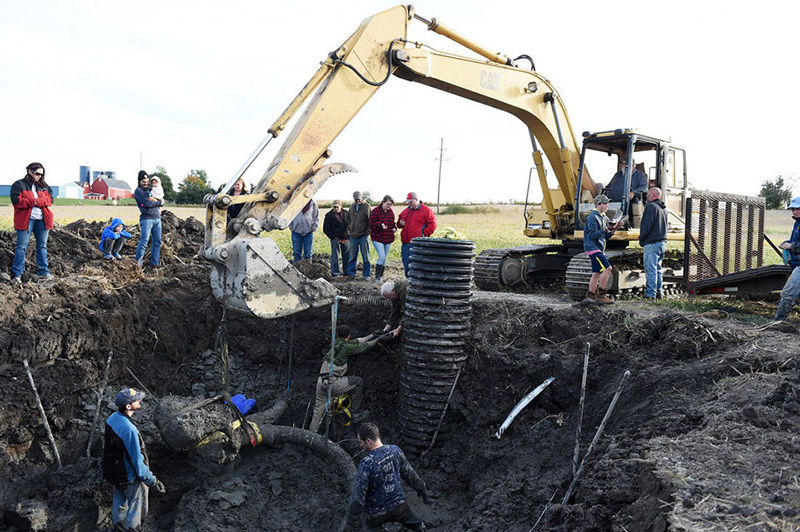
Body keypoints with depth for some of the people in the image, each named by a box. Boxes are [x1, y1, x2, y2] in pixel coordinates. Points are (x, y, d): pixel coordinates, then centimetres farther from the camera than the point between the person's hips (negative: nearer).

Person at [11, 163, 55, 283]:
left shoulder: (44, 186, 16)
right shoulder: (19, 185, 2)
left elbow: (49, 200, 4)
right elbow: (16, 201, -11)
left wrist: (36, 201, -12)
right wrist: (33, 202, -12)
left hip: (42, 219, 5)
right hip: (25, 219, -5)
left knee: (42, 246, 9)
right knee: (22, 246, -5)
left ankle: (43, 272, 16)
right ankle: (17, 274, -2)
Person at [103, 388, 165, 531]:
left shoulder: (112, 418, -9)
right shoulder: (129, 429, -36)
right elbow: (137, 460, -29)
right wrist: (151, 480, -20)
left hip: (113, 470, 8)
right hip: (129, 476, -8)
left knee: (119, 499, 29)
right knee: (137, 503, 14)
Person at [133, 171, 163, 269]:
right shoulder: (138, 191, 0)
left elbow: (161, 201, 19)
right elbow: (147, 203, -12)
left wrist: (155, 200, -2)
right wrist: (159, 203, 1)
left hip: (157, 218, 7)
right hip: (146, 219, -7)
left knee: (157, 241, 4)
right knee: (144, 241, -13)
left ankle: (154, 263, 10)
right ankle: (137, 262, -6)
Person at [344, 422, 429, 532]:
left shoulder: (366, 464, -27)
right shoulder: (395, 450, -11)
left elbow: (359, 495, -21)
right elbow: (409, 474, 4)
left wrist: (352, 521, -11)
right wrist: (422, 489, 20)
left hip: (377, 514, -4)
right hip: (399, 505, 4)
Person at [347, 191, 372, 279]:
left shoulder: (366, 206, -4)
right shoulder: (352, 206, 11)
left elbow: (370, 220, -4)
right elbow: (348, 218, 23)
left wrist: (368, 231, -9)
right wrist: (348, 229, 12)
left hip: (363, 235, -4)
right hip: (353, 235, 4)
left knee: (365, 256, 1)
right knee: (352, 256, 9)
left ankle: (366, 274, 6)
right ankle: (351, 272, 16)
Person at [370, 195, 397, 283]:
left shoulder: (391, 212, 10)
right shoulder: (375, 211, -9)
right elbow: (371, 224, -13)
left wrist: (395, 228, 0)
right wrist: (381, 225, -28)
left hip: (388, 238, 6)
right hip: (377, 238, -6)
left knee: (385, 258, 9)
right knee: (382, 256, -15)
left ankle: (381, 276, 19)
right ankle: (377, 276, -5)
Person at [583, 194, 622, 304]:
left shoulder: (603, 218, 17)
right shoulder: (593, 217, -12)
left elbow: (606, 236, 17)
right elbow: (592, 235, -20)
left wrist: (614, 229, 2)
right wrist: (605, 230, -28)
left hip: (599, 249, 10)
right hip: (593, 248, -10)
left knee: (597, 272, 10)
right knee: (607, 268, -16)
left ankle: (590, 295, 15)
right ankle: (600, 294, -12)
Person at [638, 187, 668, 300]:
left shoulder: (651, 206, -11)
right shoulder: (664, 208, 17)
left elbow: (647, 225, -16)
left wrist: (641, 239, -6)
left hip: (651, 243, -9)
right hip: (662, 242, 9)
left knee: (651, 269, -8)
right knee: (657, 269, 16)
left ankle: (650, 295, -9)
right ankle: (658, 292, 19)